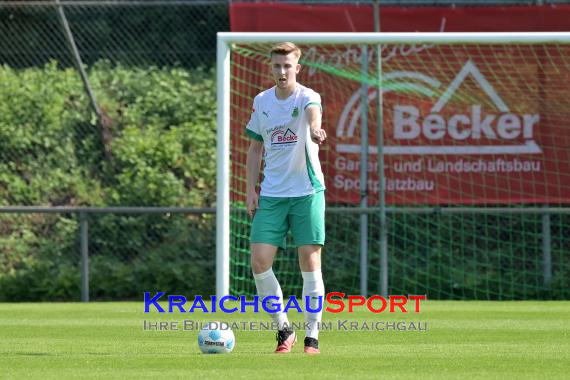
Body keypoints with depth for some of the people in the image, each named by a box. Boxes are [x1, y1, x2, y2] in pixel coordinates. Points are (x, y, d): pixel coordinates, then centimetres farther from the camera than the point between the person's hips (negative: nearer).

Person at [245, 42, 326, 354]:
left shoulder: (306, 97, -9)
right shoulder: (261, 101, 7)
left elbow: (313, 112, -34)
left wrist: (315, 129, -58)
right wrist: (251, 190, 8)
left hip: (307, 191, -4)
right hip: (271, 195, 4)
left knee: (310, 261, -3)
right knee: (259, 261, -6)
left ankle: (312, 337, 5)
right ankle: (283, 329, 9)